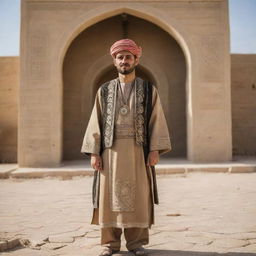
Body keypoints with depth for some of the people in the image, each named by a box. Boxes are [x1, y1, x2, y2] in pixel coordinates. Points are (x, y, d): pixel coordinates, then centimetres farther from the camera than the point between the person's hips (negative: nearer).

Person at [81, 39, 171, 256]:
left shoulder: (149, 90, 6)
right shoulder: (104, 90, 9)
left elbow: (157, 120, 2)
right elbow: (96, 122, 6)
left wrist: (155, 149, -9)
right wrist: (94, 152, -1)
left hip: (137, 150, -1)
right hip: (111, 151, 1)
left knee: (138, 196, 3)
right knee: (110, 195, 3)